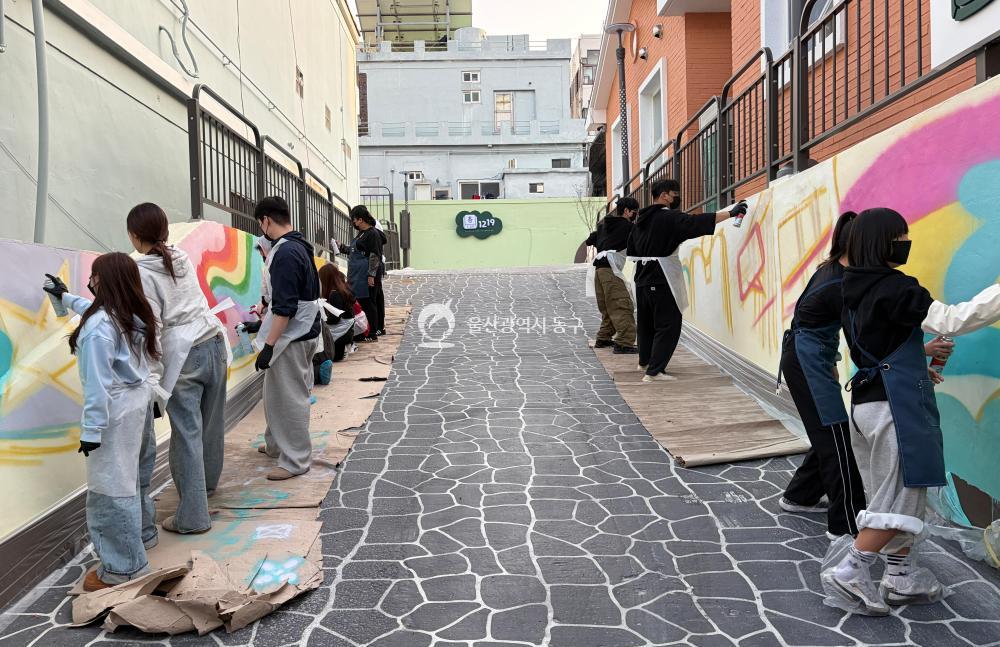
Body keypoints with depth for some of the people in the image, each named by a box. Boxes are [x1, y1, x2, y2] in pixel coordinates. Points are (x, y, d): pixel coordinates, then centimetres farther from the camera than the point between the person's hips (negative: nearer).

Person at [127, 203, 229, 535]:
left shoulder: (141, 272, -9)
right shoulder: (183, 258, 9)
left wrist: (152, 382, -12)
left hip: (182, 355, -6)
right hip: (214, 343, 7)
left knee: (187, 432, -1)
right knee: (211, 423, 19)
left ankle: (192, 516, 5)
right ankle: (207, 482, 40)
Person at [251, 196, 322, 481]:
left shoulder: (285, 253, -21)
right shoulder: (299, 246, 10)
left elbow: (285, 307, -25)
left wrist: (269, 345, -24)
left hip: (291, 338, -10)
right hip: (302, 333, 10)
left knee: (288, 398, -1)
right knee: (278, 393, 21)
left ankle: (296, 460, 9)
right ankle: (277, 444, 35)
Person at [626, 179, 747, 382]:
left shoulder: (641, 219, 13)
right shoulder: (669, 218, -12)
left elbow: (632, 250, 17)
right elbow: (697, 222, -22)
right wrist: (730, 213, -19)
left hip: (643, 279, 9)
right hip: (662, 281, -9)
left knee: (646, 321, 22)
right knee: (669, 325, -4)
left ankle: (645, 361, 38)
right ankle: (654, 371, -9)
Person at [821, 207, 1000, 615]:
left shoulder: (857, 290, 12)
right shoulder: (894, 288, -15)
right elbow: (952, 322, -24)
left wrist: (916, 369, 18)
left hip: (866, 401, 9)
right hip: (896, 405, -9)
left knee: (891, 497, 17)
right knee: (901, 500, 1)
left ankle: (900, 577, 26)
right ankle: (849, 572, 2)